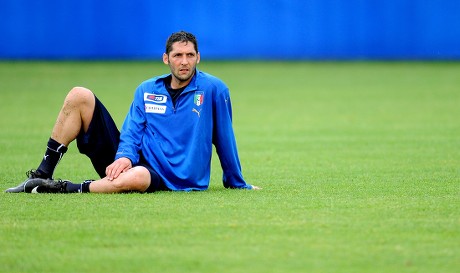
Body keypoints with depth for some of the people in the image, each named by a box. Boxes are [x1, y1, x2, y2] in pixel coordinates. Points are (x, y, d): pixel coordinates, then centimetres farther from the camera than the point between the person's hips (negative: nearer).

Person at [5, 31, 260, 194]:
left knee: (134, 178, -46)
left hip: (159, 176, -5)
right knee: (79, 95, -9)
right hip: (129, 160, 5)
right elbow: (131, 132, 4)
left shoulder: (213, 89, 0)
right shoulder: (146, 90, 13)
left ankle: (66, 188, -27)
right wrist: (125, 156, -18)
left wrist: (236, 182, 12)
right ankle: (42, 174, -10)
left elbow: (224, 138, 5)